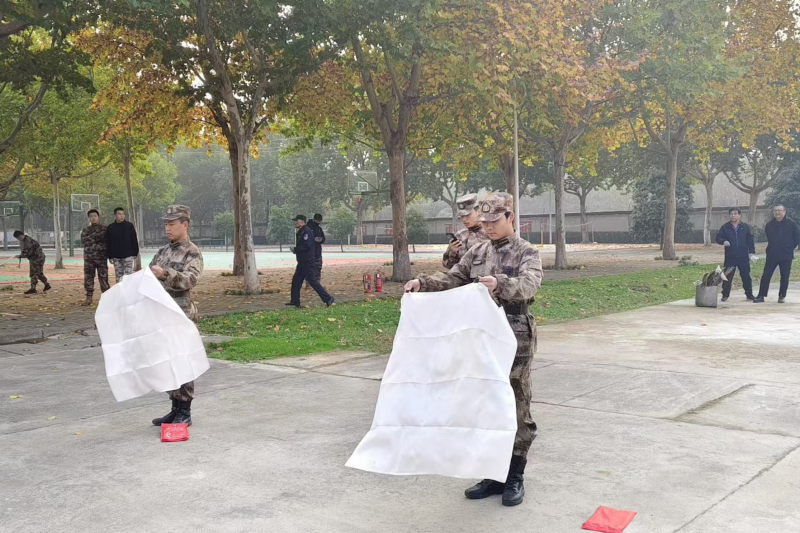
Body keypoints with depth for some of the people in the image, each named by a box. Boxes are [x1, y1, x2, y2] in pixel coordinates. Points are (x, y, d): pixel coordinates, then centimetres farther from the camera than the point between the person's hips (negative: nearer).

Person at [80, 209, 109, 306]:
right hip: (89, 257, 3)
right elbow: (83, 240, -5)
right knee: (88, 278, 3)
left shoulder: (104, 229, 5)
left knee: (103, 278, -3)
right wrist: (96, 236, -11)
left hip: (101, 257, -3)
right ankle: (89, 298, 10)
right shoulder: (85, 230, 13)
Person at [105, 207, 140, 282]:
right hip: (116, 257, 2)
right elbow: (108, 243, 6)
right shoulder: (110, 228, 4)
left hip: (128, 256, -2)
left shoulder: (129, 226, 1)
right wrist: (110, 256, 2)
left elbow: (134, 240, 3)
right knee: (118, 278, 6)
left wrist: (135, 253, -1)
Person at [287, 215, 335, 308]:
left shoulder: (306, 231, -16)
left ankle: (328, 298, -7)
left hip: (307, 262, -10)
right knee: (296, 281, 12)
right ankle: (295, 301, 19)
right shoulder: (300, 232, 16)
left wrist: (295, 249, -15)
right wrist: (295, 249, 4)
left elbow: (307, 245, -25)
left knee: (312, 281, -9)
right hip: (302, 262, 10)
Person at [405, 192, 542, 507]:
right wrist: (423, 283, -11)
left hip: (515, 340, -5)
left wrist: (500, 284, -44)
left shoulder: (527, 253, -6)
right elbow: (452, 279, 7)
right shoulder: (477, 252, 10)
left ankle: (515, 477, 15)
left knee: (516, 409, 3)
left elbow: (529, 284, -24)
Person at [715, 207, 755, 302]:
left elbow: (750, 241, 6)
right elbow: (718, 237, 3)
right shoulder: (725, 227, 4)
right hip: (730, 257, 0)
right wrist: (723, 241, -19)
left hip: (743, 257, 0)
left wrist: (752, 252, -2)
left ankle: (749, 294, 15)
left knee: (746, 276, 5)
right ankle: (725, 295, 7)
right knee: (727, 276, 0)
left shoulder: (745, 227, 6)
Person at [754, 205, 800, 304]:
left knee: (785, 277, 4)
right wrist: (774, 248, 12)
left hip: (786, 256, -2)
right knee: (766, 275, -2)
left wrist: (790, 248, 4)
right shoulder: (769, 225, 3)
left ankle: (782, 296, 16)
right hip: (772, 255, 2)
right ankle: (761, 296, 2)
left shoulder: (791, 224, -5)